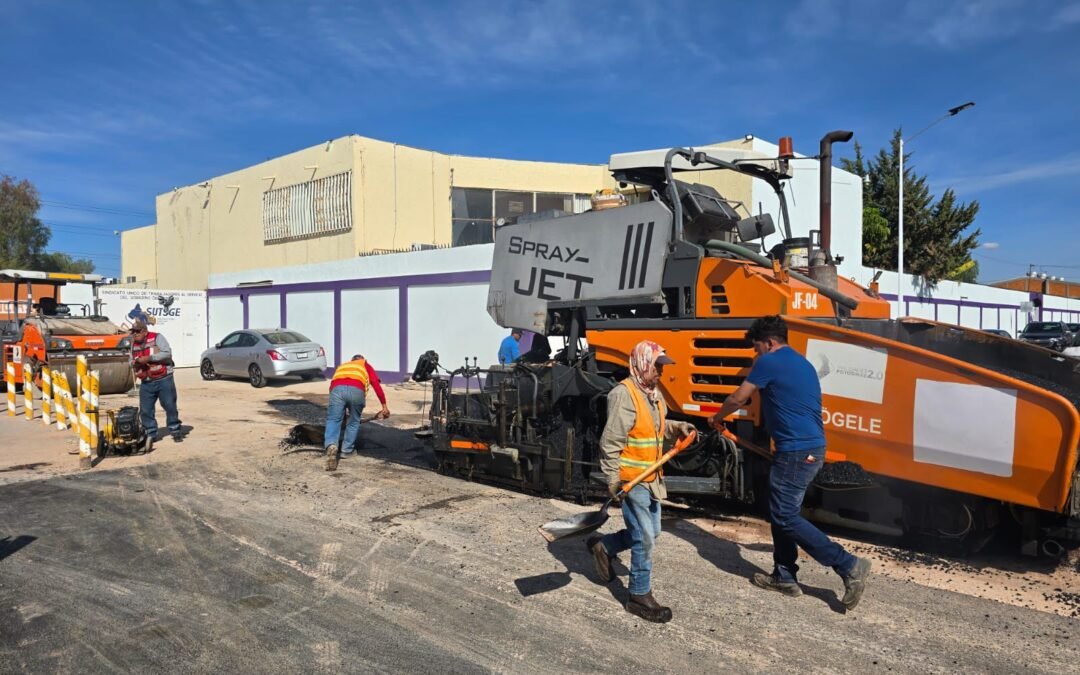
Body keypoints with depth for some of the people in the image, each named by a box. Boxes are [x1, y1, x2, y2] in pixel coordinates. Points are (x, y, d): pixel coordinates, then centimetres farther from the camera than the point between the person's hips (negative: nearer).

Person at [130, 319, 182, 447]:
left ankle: (175, 430, 14)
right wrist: (135, 363, -3)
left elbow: (167, 353, -16)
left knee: (170, 406, 0)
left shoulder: (157, 338, -5)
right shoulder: (134, 344, 13)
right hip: (146, 383, 5)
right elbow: (132, 361, 21)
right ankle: (151, 434, 14)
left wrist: (149, 358, -20)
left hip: (164, 380, -5)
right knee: (145, 410, 2)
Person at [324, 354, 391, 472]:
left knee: (333, 420, 5)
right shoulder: (365, 365, 36)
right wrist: (384, 406, 20)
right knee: (354, 422, 18)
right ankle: (346, 450, 23)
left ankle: (331, 445, -20)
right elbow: (376, 384, 20)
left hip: (337, 389, 2)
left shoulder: (342, 366, 44)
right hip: (356, 390, -1)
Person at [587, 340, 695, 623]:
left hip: (651, 479, 9)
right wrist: (613, 480, -20)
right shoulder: (624, 394, -20)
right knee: (644, 538, -2)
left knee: (650, 533, 18)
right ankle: (640, 596, 14)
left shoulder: (654, 393, 9)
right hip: (631, 480, -9)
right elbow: (610, 441, -21)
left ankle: (602, 546, 37)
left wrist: (677, 427, 5)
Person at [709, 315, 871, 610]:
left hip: (796, 451, -10)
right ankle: (784, 576, 23)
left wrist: (717, 418, 17)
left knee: (786, 517, -4)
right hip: (811, 448, 10)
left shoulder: (769, 362, -10)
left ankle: (849, 566, -2)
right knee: (781, 512, 16)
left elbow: (738, 399, -2)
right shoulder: (801, 363, 18)